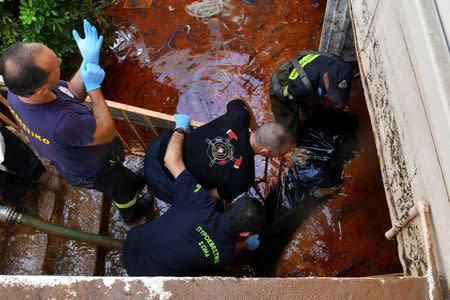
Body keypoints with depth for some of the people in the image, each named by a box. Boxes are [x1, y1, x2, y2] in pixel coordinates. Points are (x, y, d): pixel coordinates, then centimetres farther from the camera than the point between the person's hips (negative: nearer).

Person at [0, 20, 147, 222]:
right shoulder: (62, 125, -51)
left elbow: (72, 94, -12)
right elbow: (108, 133, -31)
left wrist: (88, 61, -25)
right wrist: (94, 87, -27)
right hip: (94, 172, -5)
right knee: (123, 190, 29)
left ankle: (131, 183, 67)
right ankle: (131, 213, 60)